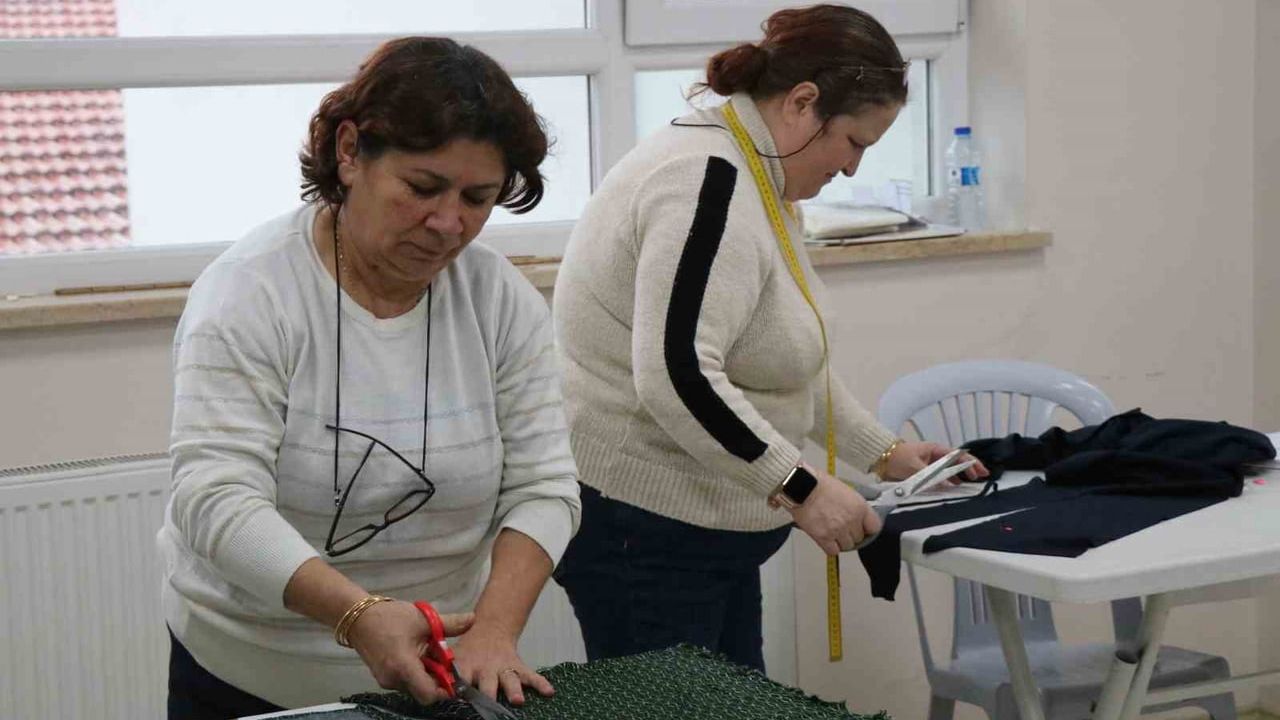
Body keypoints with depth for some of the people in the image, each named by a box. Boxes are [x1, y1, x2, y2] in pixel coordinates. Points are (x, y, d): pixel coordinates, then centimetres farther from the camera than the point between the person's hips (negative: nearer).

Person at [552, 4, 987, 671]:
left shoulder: (756, 180, 13)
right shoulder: (709, 179, -20)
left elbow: (785, 359, 23)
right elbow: (675, 373, -29)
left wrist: (884, 452, 21)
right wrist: (800, 486, -25)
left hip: (706, 524, 10)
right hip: (643, 524, -10)